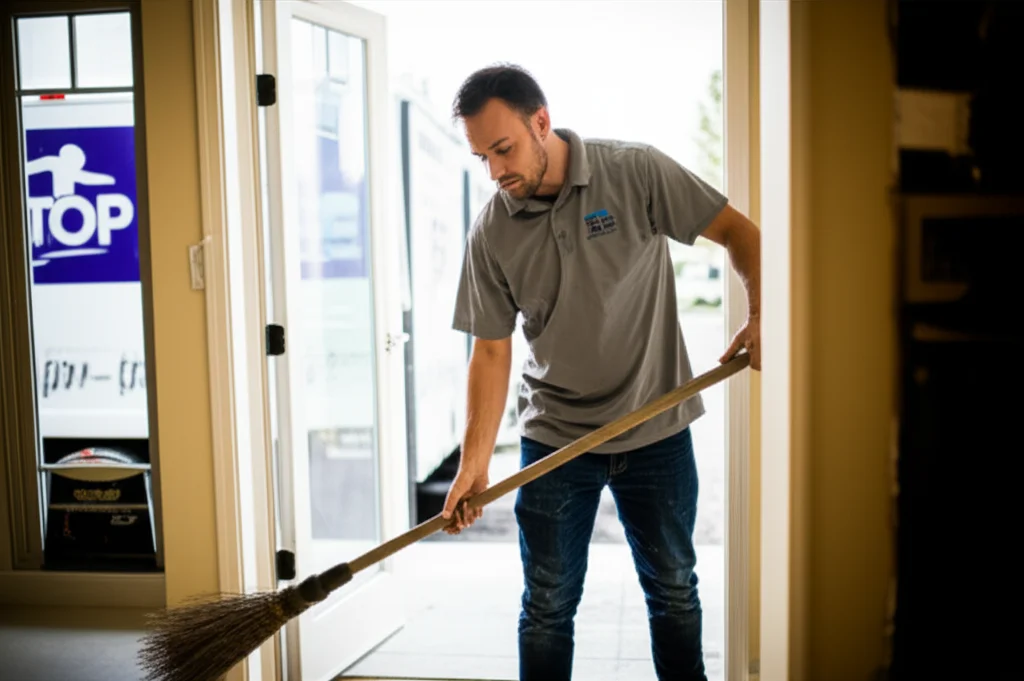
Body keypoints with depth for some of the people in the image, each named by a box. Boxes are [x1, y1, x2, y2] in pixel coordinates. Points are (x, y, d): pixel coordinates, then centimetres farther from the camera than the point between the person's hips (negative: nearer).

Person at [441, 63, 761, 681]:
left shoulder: (636, 172, -10)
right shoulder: (491, 234, -5)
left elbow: (737, 231, -4)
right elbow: (492, 352, -4)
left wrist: (761, 316, -20)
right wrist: (474, 463, -12)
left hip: (657, 430, -1)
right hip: (554, 438, 1)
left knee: (673, 589, 14)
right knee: (547, 605, 7)